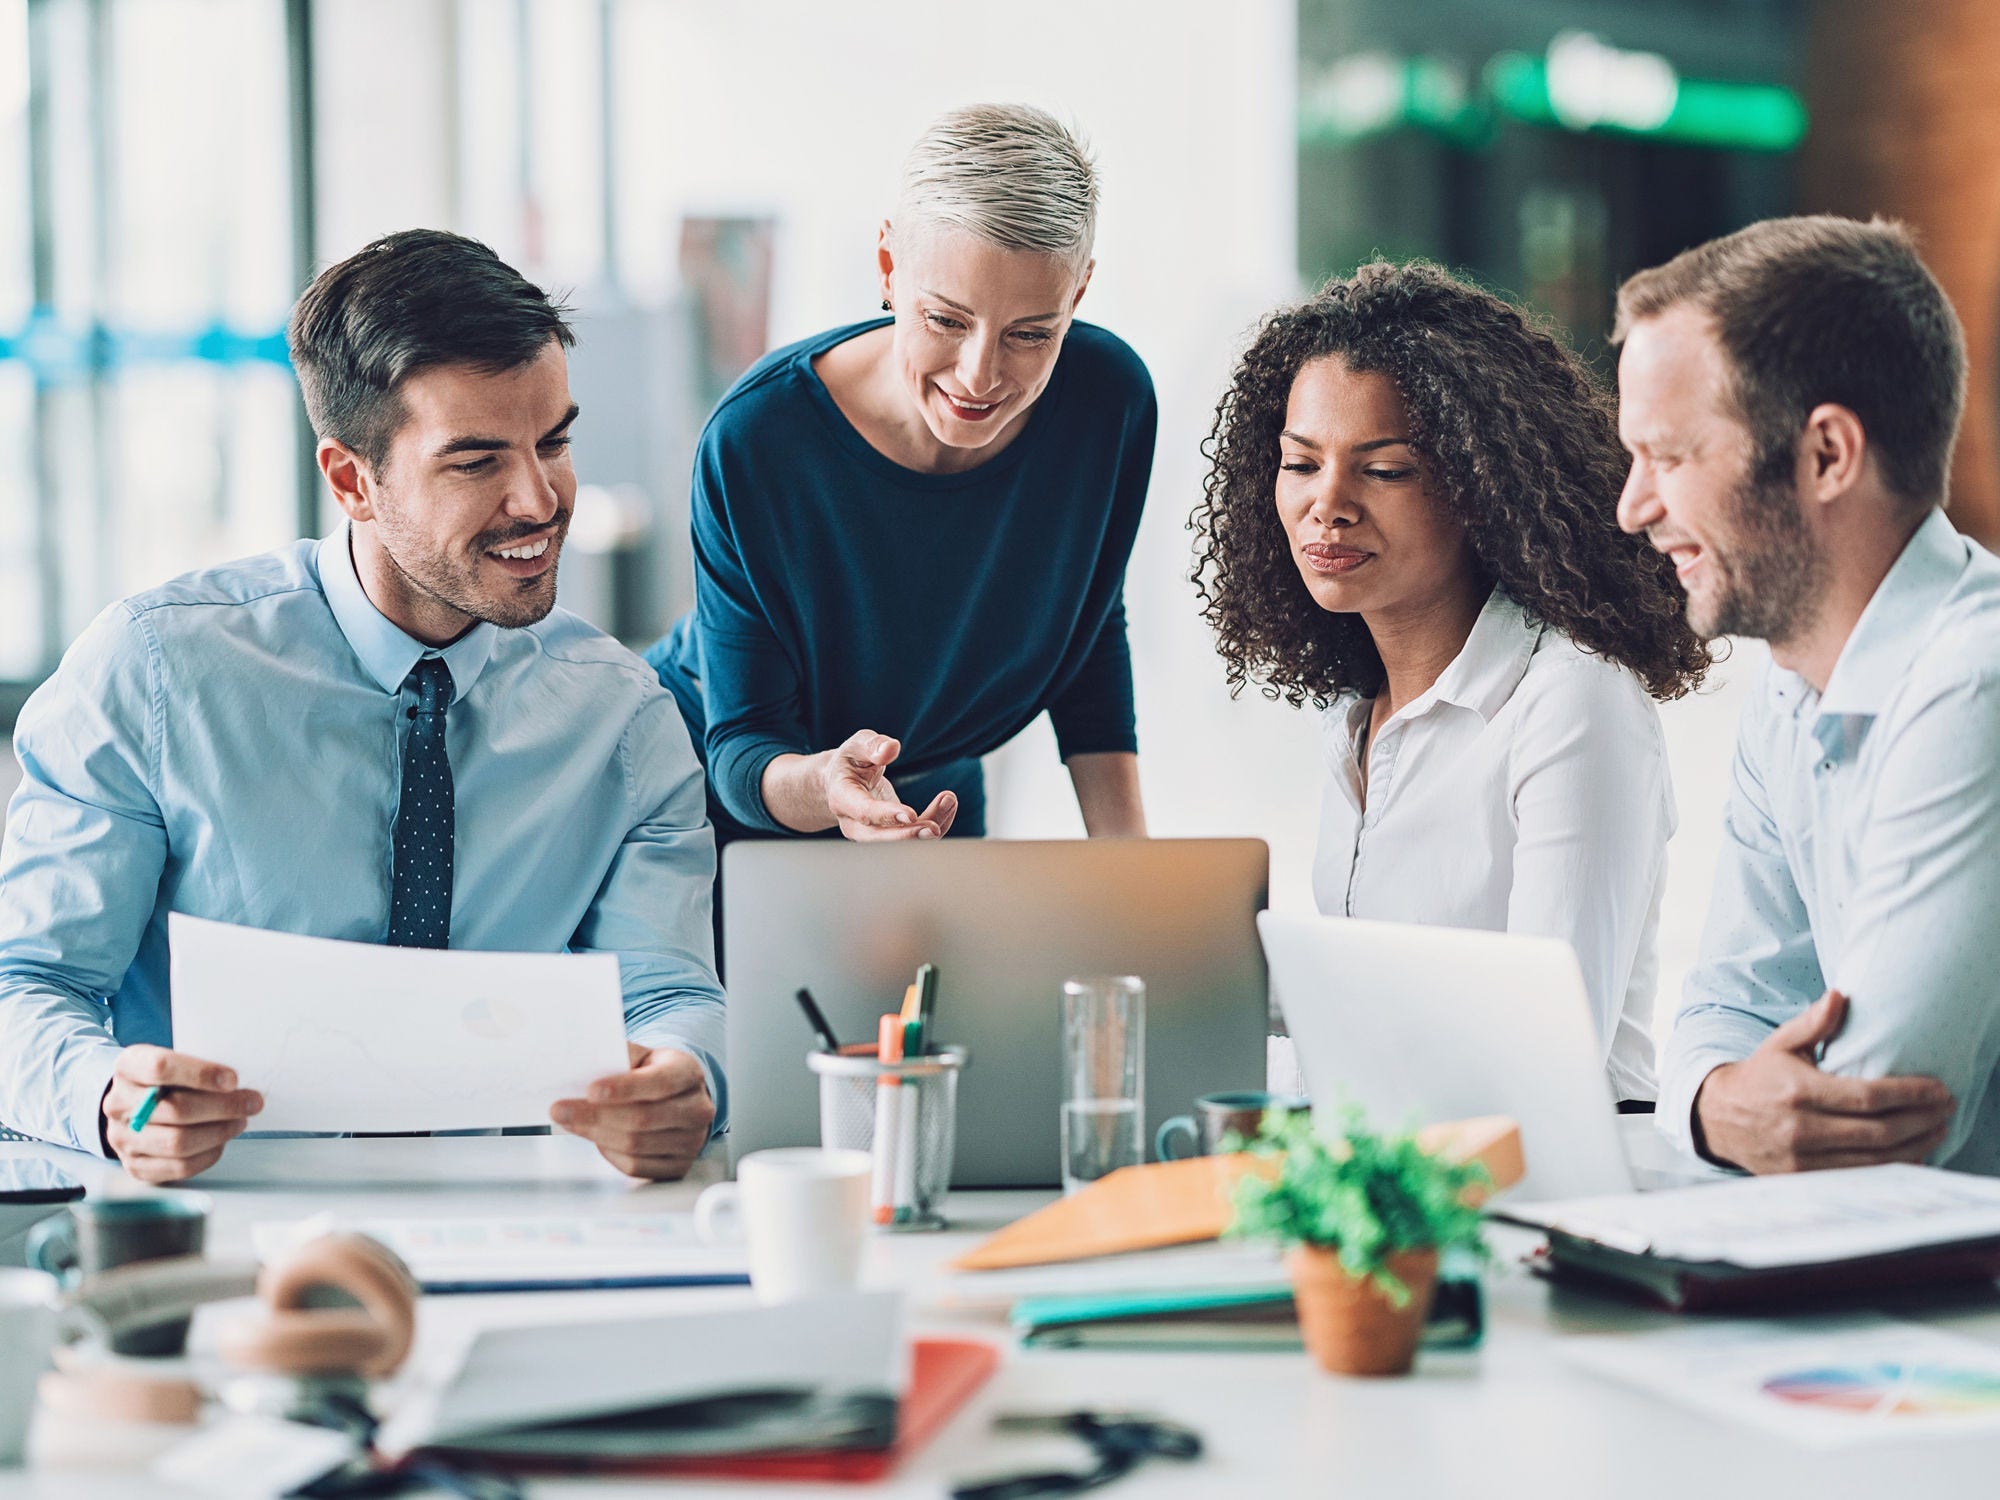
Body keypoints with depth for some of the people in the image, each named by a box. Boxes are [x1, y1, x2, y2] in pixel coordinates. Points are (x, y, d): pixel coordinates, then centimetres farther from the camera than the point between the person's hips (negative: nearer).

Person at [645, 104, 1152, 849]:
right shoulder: (754, 438, -32)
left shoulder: (1110, 401, -21)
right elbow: (741, 747, -26)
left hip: (935, 798, 2)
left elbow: (1089, 637, -3)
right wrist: (820, 786, -48)